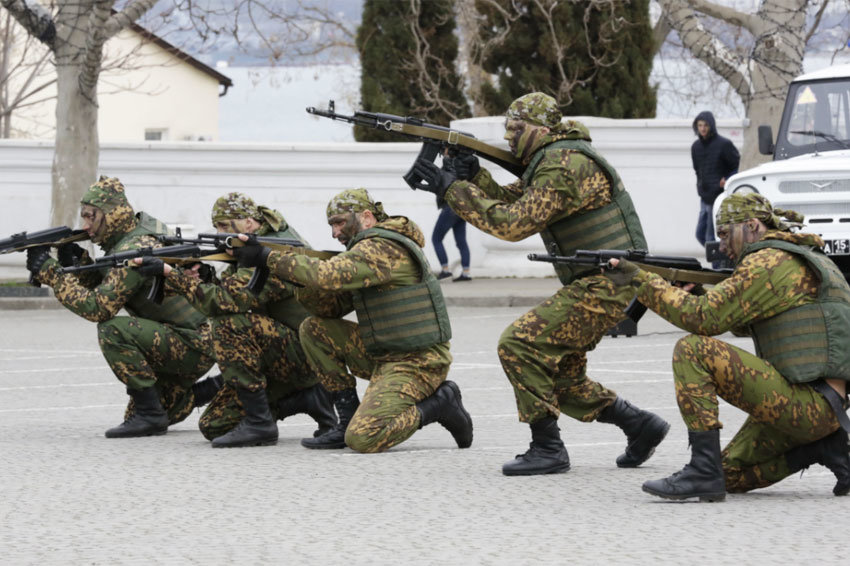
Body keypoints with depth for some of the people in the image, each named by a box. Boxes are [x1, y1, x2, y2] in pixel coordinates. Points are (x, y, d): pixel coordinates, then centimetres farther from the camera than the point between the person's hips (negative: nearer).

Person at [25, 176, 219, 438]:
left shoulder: (135, 250, -23)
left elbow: (98, 308, -27)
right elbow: (101, 289, 13)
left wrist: (49, 271, -23)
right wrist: (78, 262, -5)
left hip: (193, 345, -10)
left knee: (113, 331, -27)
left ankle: (150, 413, -20)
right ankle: (218, 389, 22)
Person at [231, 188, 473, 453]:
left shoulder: (383, 248, -17)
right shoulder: (367, 249, 15)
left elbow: (327, 276, -29)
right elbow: (332, 306, 10)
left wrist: (268, 257, -23)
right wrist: (299, 279, -7)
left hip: (416, 363, -10)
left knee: (362, 439, -24)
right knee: (314, 329, 4)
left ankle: (438, 404, -2)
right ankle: (349, 418, 5)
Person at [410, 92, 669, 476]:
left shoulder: (563, 166, -19)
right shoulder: (549, 160, 15)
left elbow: (513, 223, -24)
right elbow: (510, 200, 16)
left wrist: (452, 188, -19)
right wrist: (473, 175, -1)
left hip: (603, 285, -11)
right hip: (596, 284, 11)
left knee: (518, 344, -16)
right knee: (559, 374, 16)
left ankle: (548, 449, -12)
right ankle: (640, 427, 23)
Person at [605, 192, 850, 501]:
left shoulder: (769, 263, -9)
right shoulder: (805, 258, 23)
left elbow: (704, 318, -15)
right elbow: (742, 323, 31)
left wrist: (642, 280, -8)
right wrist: (695, 293, 16)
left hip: (805, 403, -10)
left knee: (692, 350, -14)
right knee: (734, 476, 19)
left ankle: (704, 471, -18)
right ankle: (822, 447, 8)